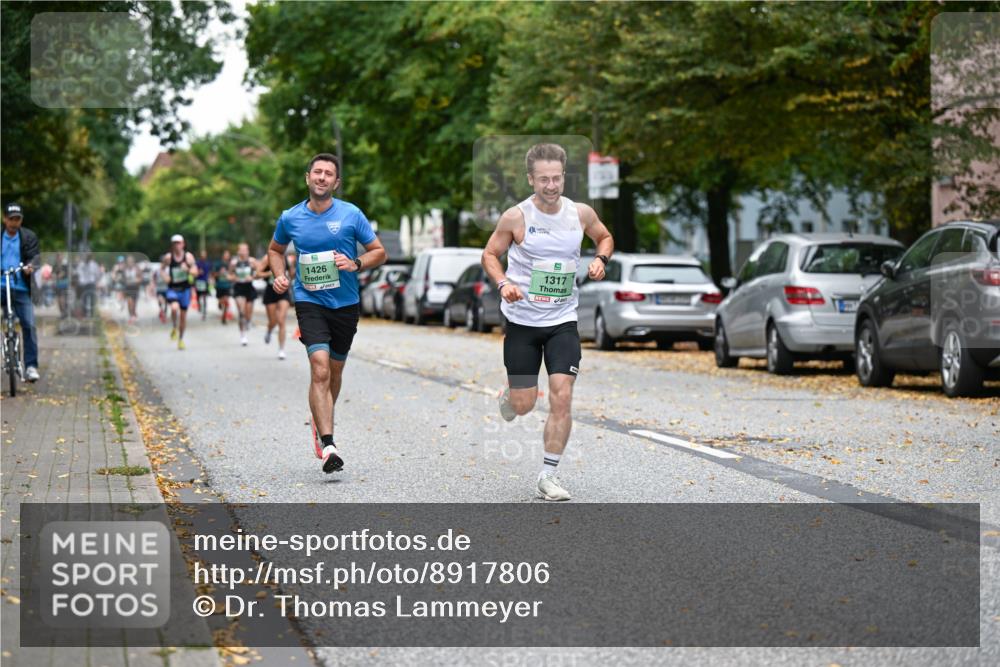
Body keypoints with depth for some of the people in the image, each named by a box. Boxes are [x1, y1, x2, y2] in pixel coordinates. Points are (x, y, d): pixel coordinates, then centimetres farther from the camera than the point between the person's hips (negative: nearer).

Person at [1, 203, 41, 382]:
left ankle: (31, 366, -4)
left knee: (29, 325, -9)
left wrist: (30, 266, -27)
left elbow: (35, 255, -5)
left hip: (21, 288, 0)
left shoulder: (29, 237, 8)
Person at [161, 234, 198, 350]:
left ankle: (181, 339, 25)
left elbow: (195, 272, -3)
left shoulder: (188, 256, -3)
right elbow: (162, 269, 11)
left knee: (183, 314, 8)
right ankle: (174, 328, -2)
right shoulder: (168, 257, -4)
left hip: (185, 289, 1)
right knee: (174, 308, -29)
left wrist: (187, 269, -23)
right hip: (172, 288, -1)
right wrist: (164, 276, -10)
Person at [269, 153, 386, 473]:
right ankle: (328, 445, -24)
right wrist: (280, 276, 1)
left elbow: (379, 251, 4)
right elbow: (275, 249, 20)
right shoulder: (290, 218, 1)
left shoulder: (351, 214, -3)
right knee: (320, 368, -19)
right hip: (309, 302, -2)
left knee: (334, 371, 15)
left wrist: (356, 264, -15)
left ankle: (320, 422, 42)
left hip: (346, 304, 2)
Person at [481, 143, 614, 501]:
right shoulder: (516, 217, -11)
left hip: (563, 320, 2)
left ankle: (548, 475, 1)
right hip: (522, 320, -1)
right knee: (524, 404, 3)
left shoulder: (581, 213, -2)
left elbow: (604, 237, 18)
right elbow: (490, 254, 2)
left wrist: (600, 259, -3)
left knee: (562, 397, -10)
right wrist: (503, 283, -17)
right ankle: (508, 396, 42)